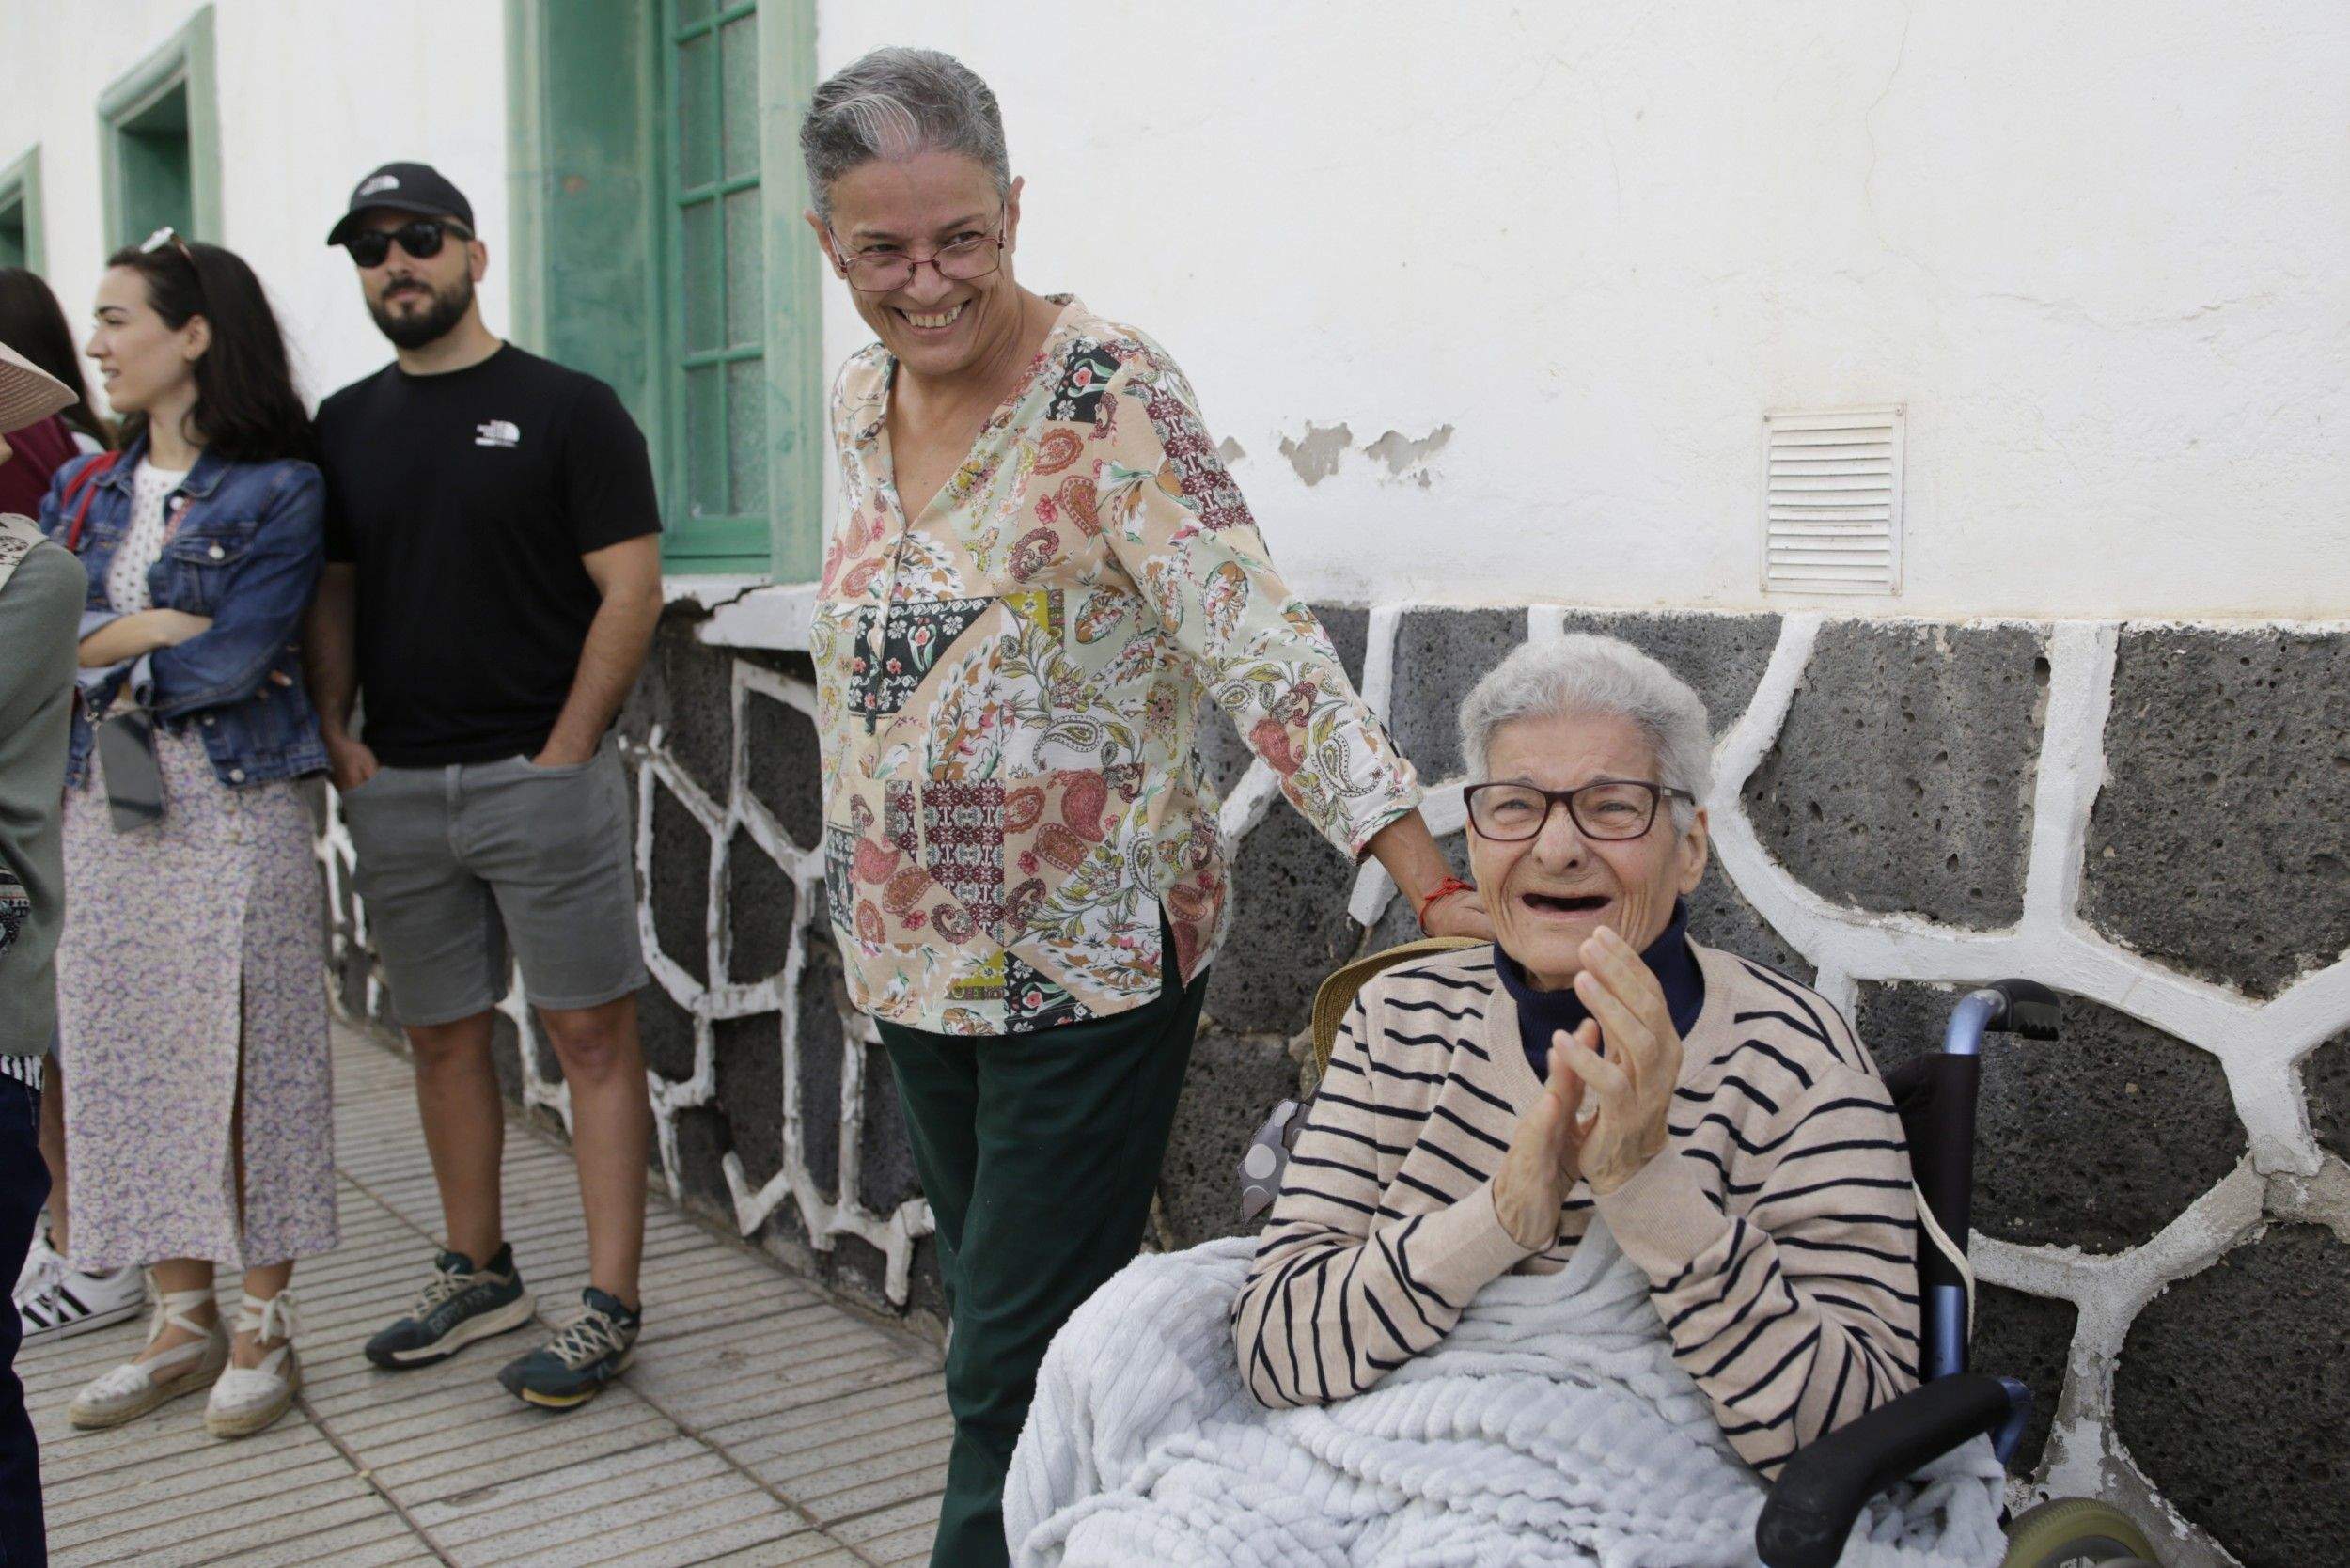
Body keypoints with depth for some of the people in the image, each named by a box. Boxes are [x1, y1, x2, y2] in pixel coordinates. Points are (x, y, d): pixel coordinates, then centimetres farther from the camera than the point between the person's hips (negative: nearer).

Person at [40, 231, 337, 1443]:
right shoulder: (85, 489, 13)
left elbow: (231, 664, -15)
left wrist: (99, 654, -3)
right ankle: (182, 1320, 22)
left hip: (233, 805, -6)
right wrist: (156, 628, -12)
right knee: (125, 1057, 9)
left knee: (245, 1058, 0)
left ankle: (263, 1327, 14)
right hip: (102, 807, 6)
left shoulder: (278, 490, -5)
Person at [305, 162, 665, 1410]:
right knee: (442, 1034, 12)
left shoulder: (567, 408, -2)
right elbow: (332, 594, 17)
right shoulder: (344, 427, 14)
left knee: (590, 1031, -3)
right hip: (394, 786, 6)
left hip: (540, 777, -5)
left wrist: (562, 749, -11)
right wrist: (333, 732, 2)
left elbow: (631, 589, -7)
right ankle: (477, 1273, 26)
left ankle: (609, 1304, 3)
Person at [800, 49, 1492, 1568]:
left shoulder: (1109, 389, -15)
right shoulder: (862, 402, 6)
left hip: (1089, 957, -7)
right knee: (1005, 1328, 18)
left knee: (1017, 1374, 0)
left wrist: (1432, 882, -29)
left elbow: (1258, 644, -23)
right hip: (915, 955, 7)